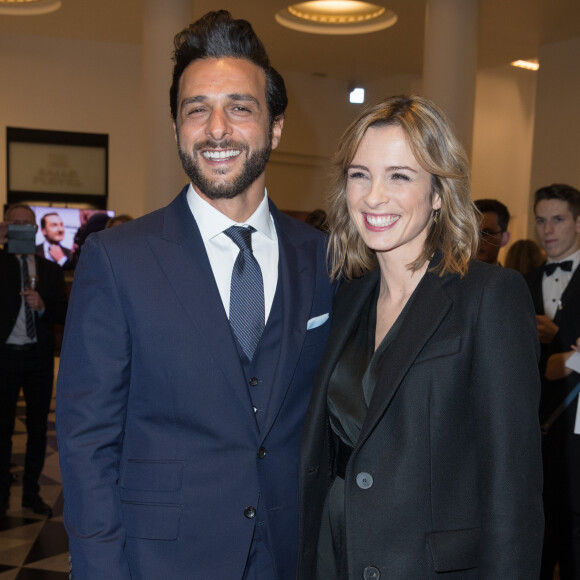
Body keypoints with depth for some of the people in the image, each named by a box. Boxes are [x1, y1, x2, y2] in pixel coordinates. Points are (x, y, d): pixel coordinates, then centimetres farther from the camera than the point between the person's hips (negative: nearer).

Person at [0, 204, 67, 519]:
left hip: (39, 356, 3)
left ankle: (32, 492, 22)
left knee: (38, 427, 10)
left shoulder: (50, 269, 9)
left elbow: (63, 313, 5)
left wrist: (43, 305, -16)